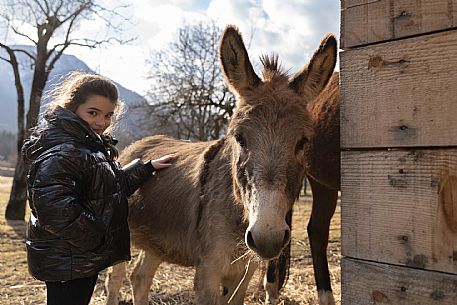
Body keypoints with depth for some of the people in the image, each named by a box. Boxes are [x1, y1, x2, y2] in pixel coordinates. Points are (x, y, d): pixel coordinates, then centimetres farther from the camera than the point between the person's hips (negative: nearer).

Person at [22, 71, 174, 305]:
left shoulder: (90, 146, 11)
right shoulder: (61, 154, -23)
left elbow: (116, 183, 24)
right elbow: (54, 209, -32)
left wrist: (148, 167, 18)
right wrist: (97, 239, -22)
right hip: (66, 264, -10)